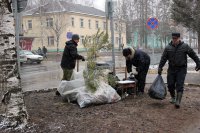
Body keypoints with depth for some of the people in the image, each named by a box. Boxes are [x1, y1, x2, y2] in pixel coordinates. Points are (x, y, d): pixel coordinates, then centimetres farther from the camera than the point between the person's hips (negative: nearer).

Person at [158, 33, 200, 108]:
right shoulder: (168, 48, 3)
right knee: (170, 85, 6)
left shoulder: (185, 46, -1)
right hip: (171, 69, 3)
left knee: (179, 85, -8)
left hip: (181, 69, -2)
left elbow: (193, 55, 5)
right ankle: (173, 97, 29)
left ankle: (178, 101, -11)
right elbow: (163, 58, 3)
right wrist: (160, 67, -2)